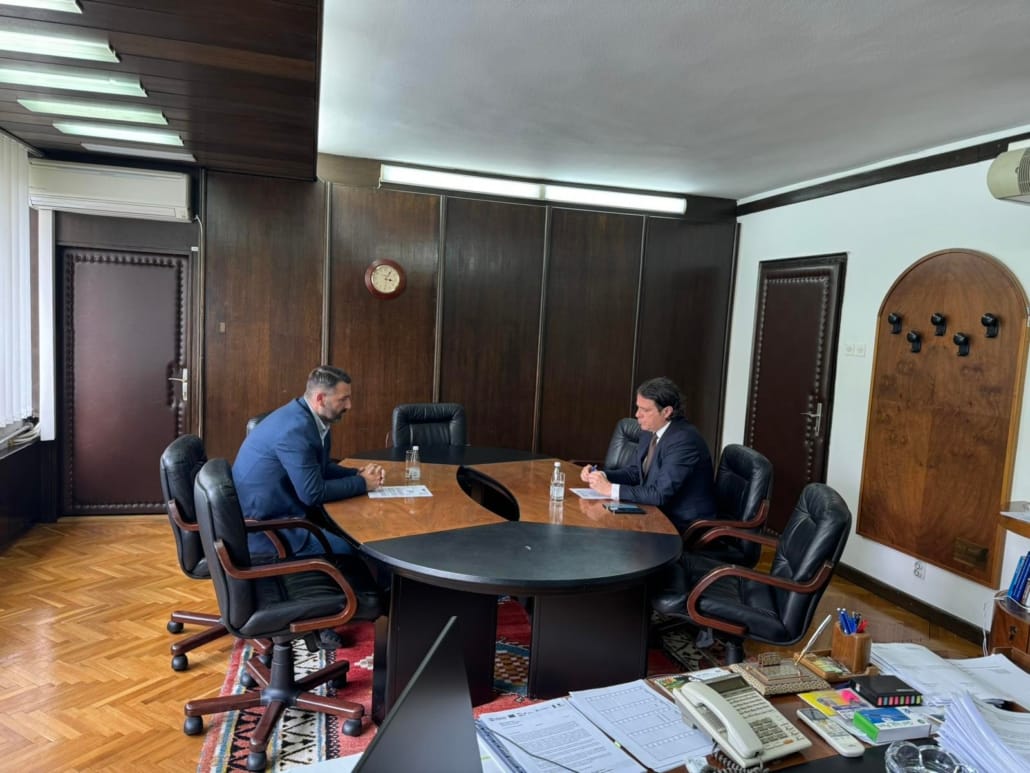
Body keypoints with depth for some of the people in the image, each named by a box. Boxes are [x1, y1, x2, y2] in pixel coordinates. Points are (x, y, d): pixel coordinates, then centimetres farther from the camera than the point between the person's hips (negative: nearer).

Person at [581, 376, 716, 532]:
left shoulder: (684, 439, -23)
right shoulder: (651, 432, 3)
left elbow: (660, 494, -28)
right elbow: (634, 471, 12)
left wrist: (611, 489, -25)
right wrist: (601, 475, -5)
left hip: (683, 526, -7)